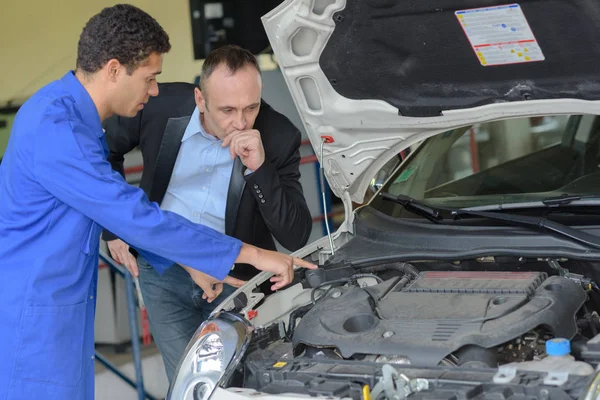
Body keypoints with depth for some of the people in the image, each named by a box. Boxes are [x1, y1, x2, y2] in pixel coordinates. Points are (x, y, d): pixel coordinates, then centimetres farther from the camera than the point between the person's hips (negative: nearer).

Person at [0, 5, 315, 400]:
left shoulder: (75, 119, 8)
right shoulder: (54, 130, -25)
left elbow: (117, 207, 18)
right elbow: (137, 218, -26)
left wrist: (188, 264, 10)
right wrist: (250, 255, -21)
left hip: (60, 311, 10)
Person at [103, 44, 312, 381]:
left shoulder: (279, 137, -19)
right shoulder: (161, 106, -16)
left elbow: (296, 238, -21)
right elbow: (104, 149, 5)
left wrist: (259, 168, -33)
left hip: (237, 277, 0)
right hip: (165, 272, 1)